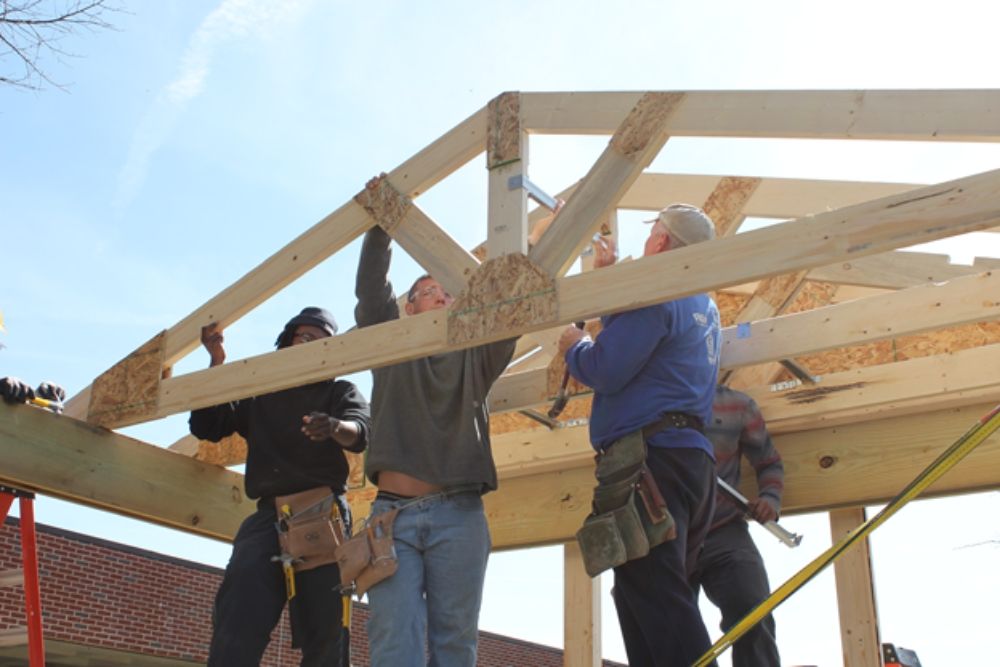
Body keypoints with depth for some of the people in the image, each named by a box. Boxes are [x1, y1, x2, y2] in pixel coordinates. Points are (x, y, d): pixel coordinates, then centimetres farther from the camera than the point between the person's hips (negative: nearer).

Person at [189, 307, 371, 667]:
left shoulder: (339, 391, 17)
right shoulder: (257, 392, 23)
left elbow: (361, 431, -4)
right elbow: (206, 426, 14)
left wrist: (335, 426, -30)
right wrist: (218, 362, 4)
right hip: (268, 517, 1)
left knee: (325, 633, -7)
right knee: (236, 631, -17)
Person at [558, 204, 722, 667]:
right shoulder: (702, 306, 23)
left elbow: (606, 371, -16)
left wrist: (573, 347, 6)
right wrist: (609, 278, 40)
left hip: (652, 458, -10)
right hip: (691, 459, 10)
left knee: (655, 601, -15)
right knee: (666, 604, 12)